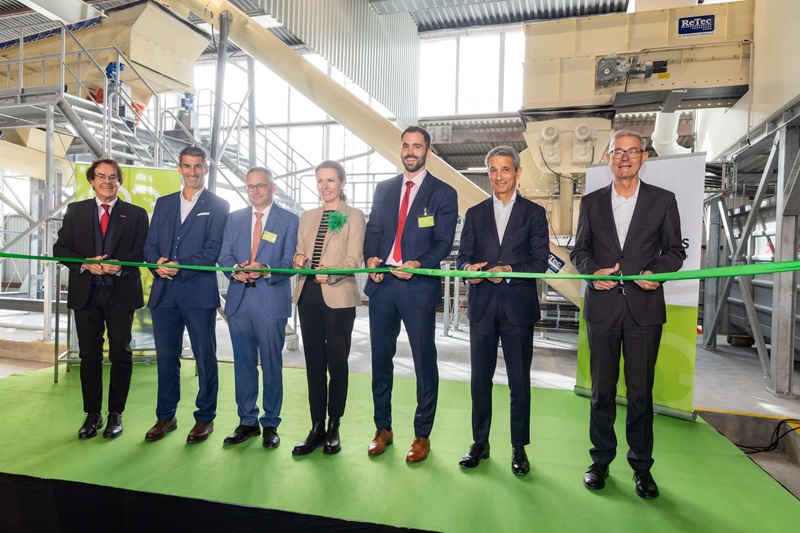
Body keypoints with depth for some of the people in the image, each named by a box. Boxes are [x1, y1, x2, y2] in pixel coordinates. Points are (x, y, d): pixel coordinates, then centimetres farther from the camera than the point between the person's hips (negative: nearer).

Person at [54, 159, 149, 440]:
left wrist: (120, 265, -19)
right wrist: (85, 264, -12)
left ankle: (115, 414, 16)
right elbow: (60, 248, 6)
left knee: (121, 354, 4)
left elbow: (142, 250, -2)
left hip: (121, 292, -2)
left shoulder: (136, 214, 5)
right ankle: (92, 414, 20)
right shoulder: (75, 211, 11)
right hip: (85, 292, 2)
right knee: (89, 355, 8)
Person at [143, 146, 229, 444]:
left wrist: (180, 267, -17)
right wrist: (157, 263, -8)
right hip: (164, 292, 4)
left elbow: (213, 249, -7)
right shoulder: (164, 203, 17)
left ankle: (205, 418, 17)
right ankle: (165, 417, 25)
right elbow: (150, 244, 12)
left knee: (205, 357, 4)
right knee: (166, 357, 11)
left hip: (199, 292, -4)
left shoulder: (217, 206, 2)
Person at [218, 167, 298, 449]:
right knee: (243, 363, 11)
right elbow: (224, 255, 8)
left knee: (271, 365, 3)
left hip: (271, 301, -3)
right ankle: (247, 422, 24)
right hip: (239, 300, 4)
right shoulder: (234, 218, 14)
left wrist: (266, 270, -24)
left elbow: (290, 262, -5)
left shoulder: (289, 220, 2)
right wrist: (236, 270, -14)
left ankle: (270, 424, 17)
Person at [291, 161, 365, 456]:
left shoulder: (354, 216, 2)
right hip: (308, 295, 5)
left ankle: (333, 428, 15)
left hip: (338, 297, -4)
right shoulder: (307, 217, 18)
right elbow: (299, 253, 18)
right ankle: (316, 428, 17)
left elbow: (355, 260, -7)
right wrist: (298, 260, -5)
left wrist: (331, 273, -24)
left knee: (337, 362, 2)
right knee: (314, 362, 7)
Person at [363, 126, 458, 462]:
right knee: (380, 358, 11)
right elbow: (373, 229, 13)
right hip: (382, 284, 4)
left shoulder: (443, 193, 3)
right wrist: (371, 257, -7)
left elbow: (443, 242, -4)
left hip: (418, 286, -4)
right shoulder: (384, 189, 16)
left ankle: (422, 435, 19)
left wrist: (419, 264, -20)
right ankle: (383, 428, 28)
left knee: (424, 362, 4)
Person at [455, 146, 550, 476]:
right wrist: (468, 269, -17)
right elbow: (463, 257, 6)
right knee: (480, 377, 9)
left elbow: (540, 261, -3)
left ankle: (519, 447, 22)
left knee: (519, 380, 6)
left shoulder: (534, 213, 5)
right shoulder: (475, 214, 11)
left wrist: (509, 270, -20)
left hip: (518, 305, -2)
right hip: (482, 305, 2)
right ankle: (480, 442, 25)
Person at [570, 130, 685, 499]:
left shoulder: (663, 200, 6)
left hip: (644, 306, -1)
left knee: (641, 391, 5)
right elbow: (579, 249, 10)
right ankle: (601, 460, 23)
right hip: (602, 306, 1)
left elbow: (675, 250, 7)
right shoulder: (591, 202, 9)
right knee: (602, 389, 9)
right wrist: (593, 270, -10)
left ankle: (641, 466, 22)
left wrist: (657, 271, -13)